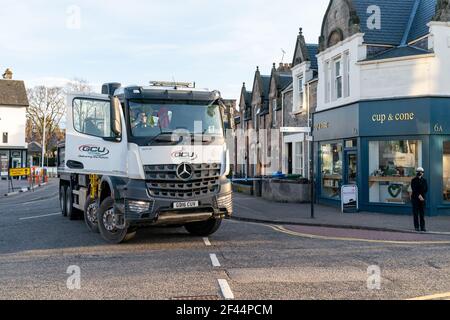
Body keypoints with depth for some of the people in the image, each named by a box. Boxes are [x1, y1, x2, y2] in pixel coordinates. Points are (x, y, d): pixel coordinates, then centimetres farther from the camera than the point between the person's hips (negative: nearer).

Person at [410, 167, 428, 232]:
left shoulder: (424, 180, 10)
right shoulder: (414, 180, 2)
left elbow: (426, 189, 6)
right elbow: (414, 189, -6)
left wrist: (421, 196, -7)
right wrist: (418, 196, -15)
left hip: (422, 198, 2)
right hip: (415, 198, -2)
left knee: (422, 213, 0)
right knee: (416, 213, -1)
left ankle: (422, 227, 2)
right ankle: (417, 227, 4)